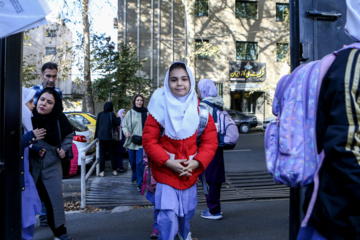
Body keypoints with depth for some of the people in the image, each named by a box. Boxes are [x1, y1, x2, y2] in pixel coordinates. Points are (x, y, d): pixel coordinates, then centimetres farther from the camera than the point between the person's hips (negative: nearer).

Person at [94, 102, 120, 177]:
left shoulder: (100, 114, 6)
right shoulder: (111, 114, -5)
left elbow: (97, 125, 9)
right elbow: (118, 123, -3)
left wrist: (96, 136, 14)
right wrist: (118, 118, 16)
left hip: (101, 136, 2)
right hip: (109, 136, -2)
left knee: (102, 154, 5)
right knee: (112, 154, 7)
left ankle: (102, 171, 3)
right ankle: (114, 170, 10)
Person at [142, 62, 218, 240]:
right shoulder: (161, 107, -10)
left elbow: (210, 140, -1)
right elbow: (149, 140, -10)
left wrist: (196, 162, -14)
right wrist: (168, 162, -19)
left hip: (190, 171, 4)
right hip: (165, 172, -3)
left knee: (187, 211, 22)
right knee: (168, 216, -12)